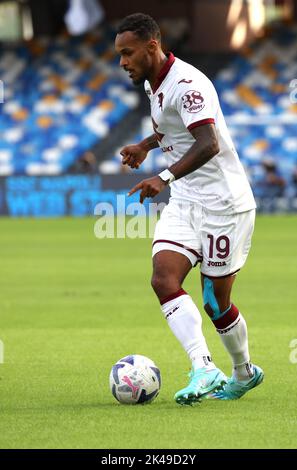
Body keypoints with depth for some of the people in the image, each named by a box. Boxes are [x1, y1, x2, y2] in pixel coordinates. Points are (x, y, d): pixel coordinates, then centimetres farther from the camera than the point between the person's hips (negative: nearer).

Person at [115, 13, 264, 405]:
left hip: (224, 203, -8)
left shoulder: (187, 84, -21)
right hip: (184, 201, 8)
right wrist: (147, 145, 17)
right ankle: (203, 369, -20)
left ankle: (244, 372, 23)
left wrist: (165, 177, -47)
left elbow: (208, 143, -35)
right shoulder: (152, 83, 9)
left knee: (216, 303, 1)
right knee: (164, 279, -15)